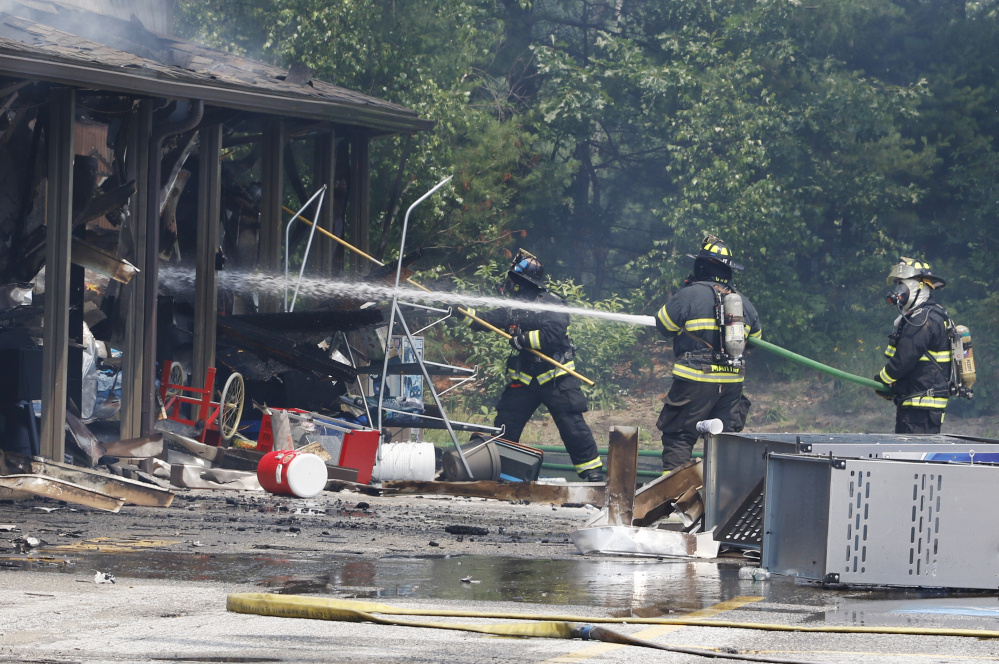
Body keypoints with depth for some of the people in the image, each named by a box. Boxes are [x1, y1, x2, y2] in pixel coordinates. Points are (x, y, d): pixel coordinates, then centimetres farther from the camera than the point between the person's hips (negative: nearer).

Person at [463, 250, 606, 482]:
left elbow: (554, 334, -26)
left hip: (555, 378, -7)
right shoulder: (513, 307, 10)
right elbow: (486, 320, 9)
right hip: (524, 379, 7)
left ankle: (592, 471, -5)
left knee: (572, 426, -9)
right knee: (504, 427, 6)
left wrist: (524, 339, -22)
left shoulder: (551, 304, -13)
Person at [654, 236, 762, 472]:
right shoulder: (744, 302, 10)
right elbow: (755, 337, 23)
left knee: (678, 436, -1)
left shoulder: (690, 295, -9)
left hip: (696, 381, -5)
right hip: (733, 382, 5)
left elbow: (663, 325, 1)